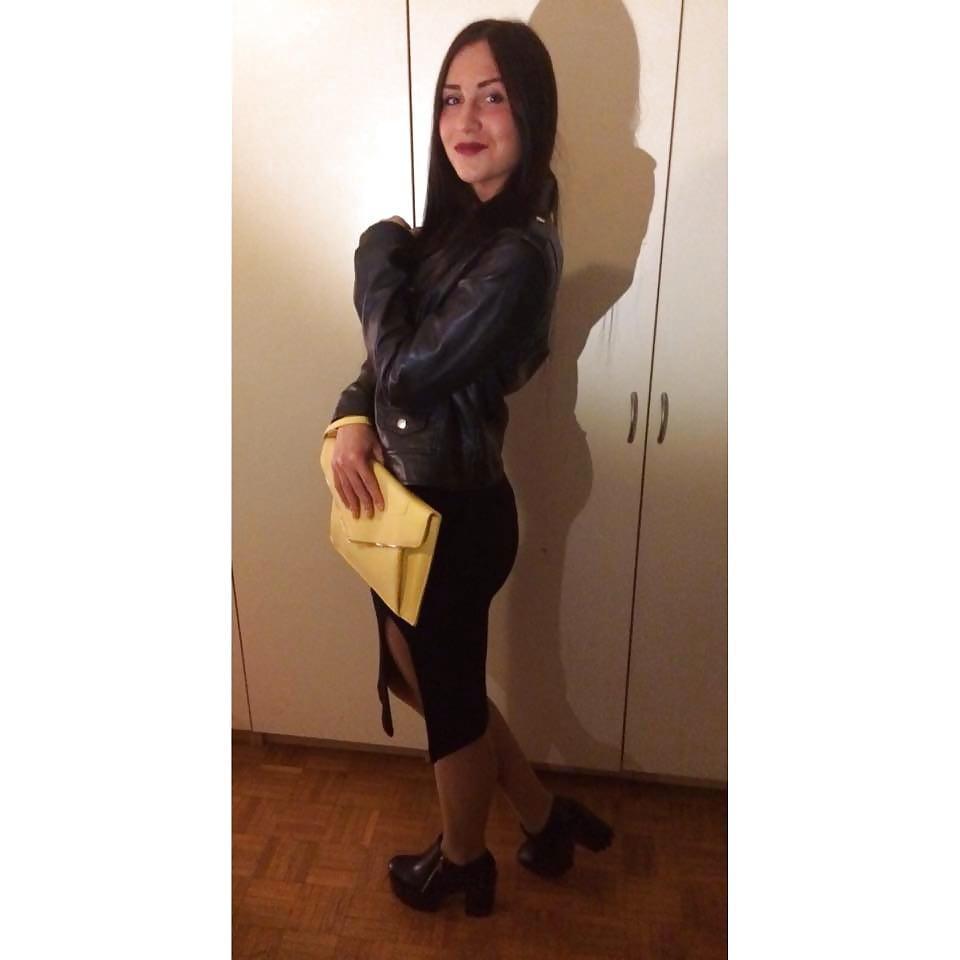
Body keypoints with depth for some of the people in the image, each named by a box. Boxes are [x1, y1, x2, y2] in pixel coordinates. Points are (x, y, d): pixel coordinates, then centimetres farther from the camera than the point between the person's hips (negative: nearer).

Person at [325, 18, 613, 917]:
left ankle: (462, 862, 47)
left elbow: (409, 369, -23)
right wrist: (351, 421, -10)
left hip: (453, 514, -9)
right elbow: (391, 354, 9)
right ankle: (544, 816, 46)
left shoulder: (517, 254, -22)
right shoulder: (459, 221, 6)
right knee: (420, 678, 25)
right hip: (412, 498, 9)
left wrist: (378, 252, -8)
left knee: (449, 695, 15)